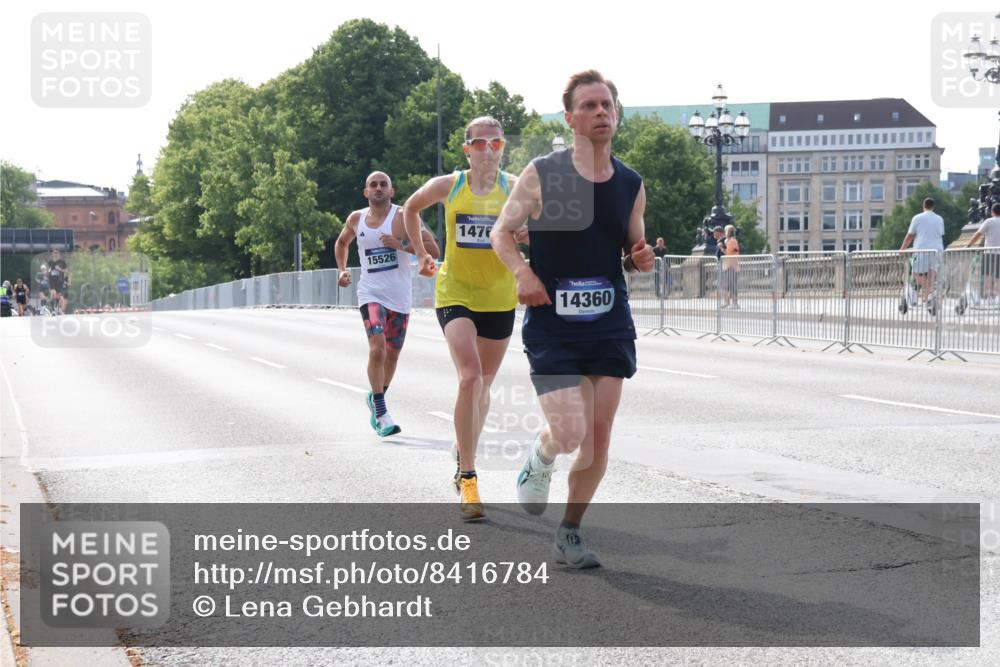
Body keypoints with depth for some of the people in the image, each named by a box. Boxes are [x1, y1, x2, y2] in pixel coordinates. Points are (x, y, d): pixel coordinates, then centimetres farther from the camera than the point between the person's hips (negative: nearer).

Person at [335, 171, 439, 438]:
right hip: (371, 294, 0)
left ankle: (376, 399, 40)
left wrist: (402, 245, -21)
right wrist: (342, 270, 12)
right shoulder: (356, 219, 6)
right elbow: (342, 242, 27)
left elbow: (433, 249, -10)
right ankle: (381, 414, -14)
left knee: (392, 355, 12)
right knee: (377, 349, -21)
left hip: (400, 296, 0)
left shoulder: (403, 217, -4)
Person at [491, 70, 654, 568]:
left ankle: (569, 534, 20)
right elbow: (501, 232, 1)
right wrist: (523, 272, -17)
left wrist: (642, 259, -6)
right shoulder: (541, 176, -7)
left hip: (610, 325, 4)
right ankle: (538, 458, 24)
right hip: (552, 324, -4)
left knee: (598, 437, 3)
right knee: (570, 433, -14)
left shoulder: (631, 185, 5)